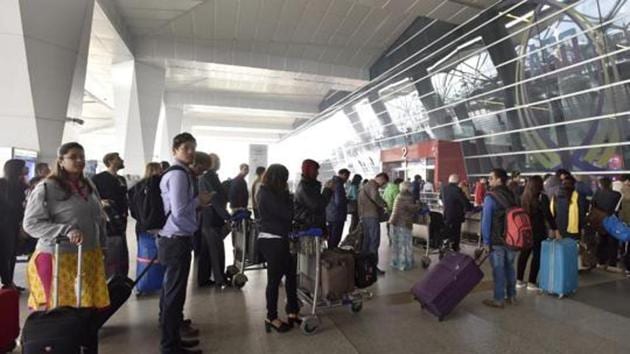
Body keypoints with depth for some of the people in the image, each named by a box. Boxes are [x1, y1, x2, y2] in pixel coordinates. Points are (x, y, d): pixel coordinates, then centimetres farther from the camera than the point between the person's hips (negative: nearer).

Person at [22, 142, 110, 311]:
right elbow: (31, 223, -11)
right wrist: (66, 230, -22)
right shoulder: (46, 188, -6)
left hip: (89, 257, 5)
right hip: (59, 258, -5)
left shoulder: (88, 186, 11)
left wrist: (102, 245, 15)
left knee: (89, 303, 8)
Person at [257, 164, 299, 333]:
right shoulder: (268, 195, -18)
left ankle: (292, 312, 24)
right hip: (272, 241, -10)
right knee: (274, 278, 2)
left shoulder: (269, 193, 12)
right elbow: (287, 214, -16)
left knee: (291, 273, 14)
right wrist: (287, 194, -6)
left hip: (277, 240, 10)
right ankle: (272, 317, 17)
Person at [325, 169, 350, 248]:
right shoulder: (339, 184, -19)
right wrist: (347, 200, -5)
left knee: (331, 238, 19)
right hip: (337, 216, -9)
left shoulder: (330, 183, 11)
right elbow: (339, 202, -26)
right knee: (335, 239, -1)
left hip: (329, 215, 9)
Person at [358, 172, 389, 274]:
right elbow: (375, 197, -27)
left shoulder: (367, 185, 25)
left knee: (367, 241, 13)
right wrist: (384, 204, -12)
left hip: (365, 216, 10)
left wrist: (380, 209, 19)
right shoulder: (372, 184, -9)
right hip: (371, 216, -10)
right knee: (374, 241, -6)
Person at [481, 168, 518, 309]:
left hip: (496, 240, -6)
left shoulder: (490, 197, -16)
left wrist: (486, 241, -10)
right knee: (509, 267, 17)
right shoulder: (511, 195, 5)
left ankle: (499, 300, 10)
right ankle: (511, 295, 28)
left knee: (498, 270, 2)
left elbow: (486, 221, -16)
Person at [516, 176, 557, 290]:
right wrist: (554, 229, -8)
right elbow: (548, 215, -12)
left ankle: (519, 280, 16)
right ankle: (531, 282, 6)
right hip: (538, 231, -5)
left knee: (524, 254, 11)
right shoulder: (542, 197, -10)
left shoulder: (524, 197, 5)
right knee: (537, 255, 3)